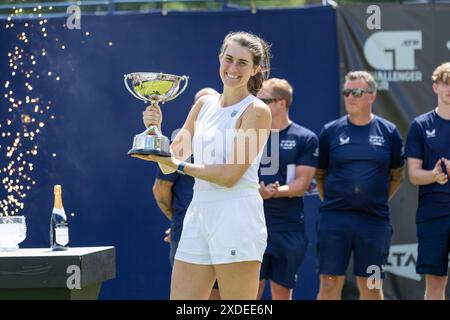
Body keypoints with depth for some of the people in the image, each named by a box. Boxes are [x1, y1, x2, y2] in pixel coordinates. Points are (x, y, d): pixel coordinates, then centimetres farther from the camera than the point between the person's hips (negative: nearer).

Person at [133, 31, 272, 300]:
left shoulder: (257, 111, -4)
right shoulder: (204, 106, 14)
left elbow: (230, 175, -13)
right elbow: (169, 165, 13)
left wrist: (181, 165, -10)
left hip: (237, 218, -6)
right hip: (199, 215, 6)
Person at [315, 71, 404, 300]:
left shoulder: (388, 132, 4)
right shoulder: (331, 131, 3)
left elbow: (396, 176, 15)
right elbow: (319, 174, 12)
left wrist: (379, 201, 10)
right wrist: (331, 201, 7)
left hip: (374, 220, 0)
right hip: (334, 219, 0)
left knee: (371, 287, 5)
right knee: (330, 283, -1)